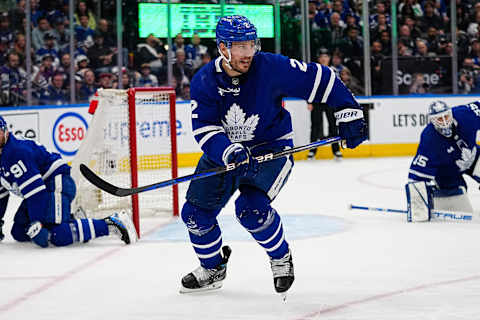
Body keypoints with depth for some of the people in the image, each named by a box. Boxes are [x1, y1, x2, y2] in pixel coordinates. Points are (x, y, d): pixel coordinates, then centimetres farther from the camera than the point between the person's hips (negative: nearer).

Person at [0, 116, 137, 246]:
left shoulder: (17, 153, -22)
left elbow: (33, 189, -28)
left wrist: (36, 223, -31)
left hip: (57, 183, -11)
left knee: (59, 236, -27)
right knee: (18, 233, 9)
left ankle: (112, 224, -25)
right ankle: (69, 218, 15)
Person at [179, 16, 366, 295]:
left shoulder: (271, 67, -21)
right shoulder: (203, 82, -14)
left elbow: (320, 78, -14)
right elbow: (205, 129, -20)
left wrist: (349, 112, -13)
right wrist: (229, 152, -38)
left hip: (271, 148, -4)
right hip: (224, 151, 4)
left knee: (251, 209, -25)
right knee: (196, 213, 0)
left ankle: (281, 258, 3)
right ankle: (213, 268, 27)